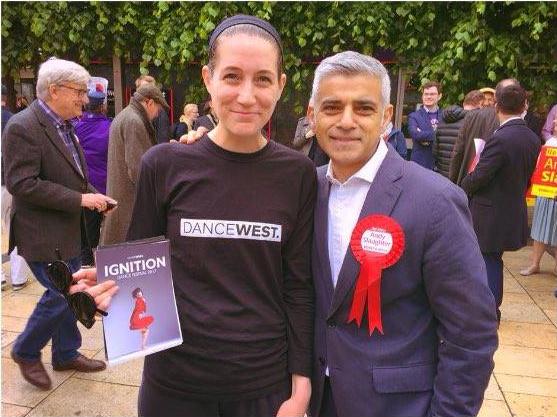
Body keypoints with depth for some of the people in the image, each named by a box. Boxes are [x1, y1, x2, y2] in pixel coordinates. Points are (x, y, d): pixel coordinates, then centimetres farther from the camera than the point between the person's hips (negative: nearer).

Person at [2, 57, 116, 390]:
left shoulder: (64, 126, 9)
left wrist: (92, 195, 2)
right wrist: (79, 199, -23)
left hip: (69, 229, 9)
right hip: (44, 234, -9)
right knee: (61, 293, -3)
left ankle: (67, 354, 33)